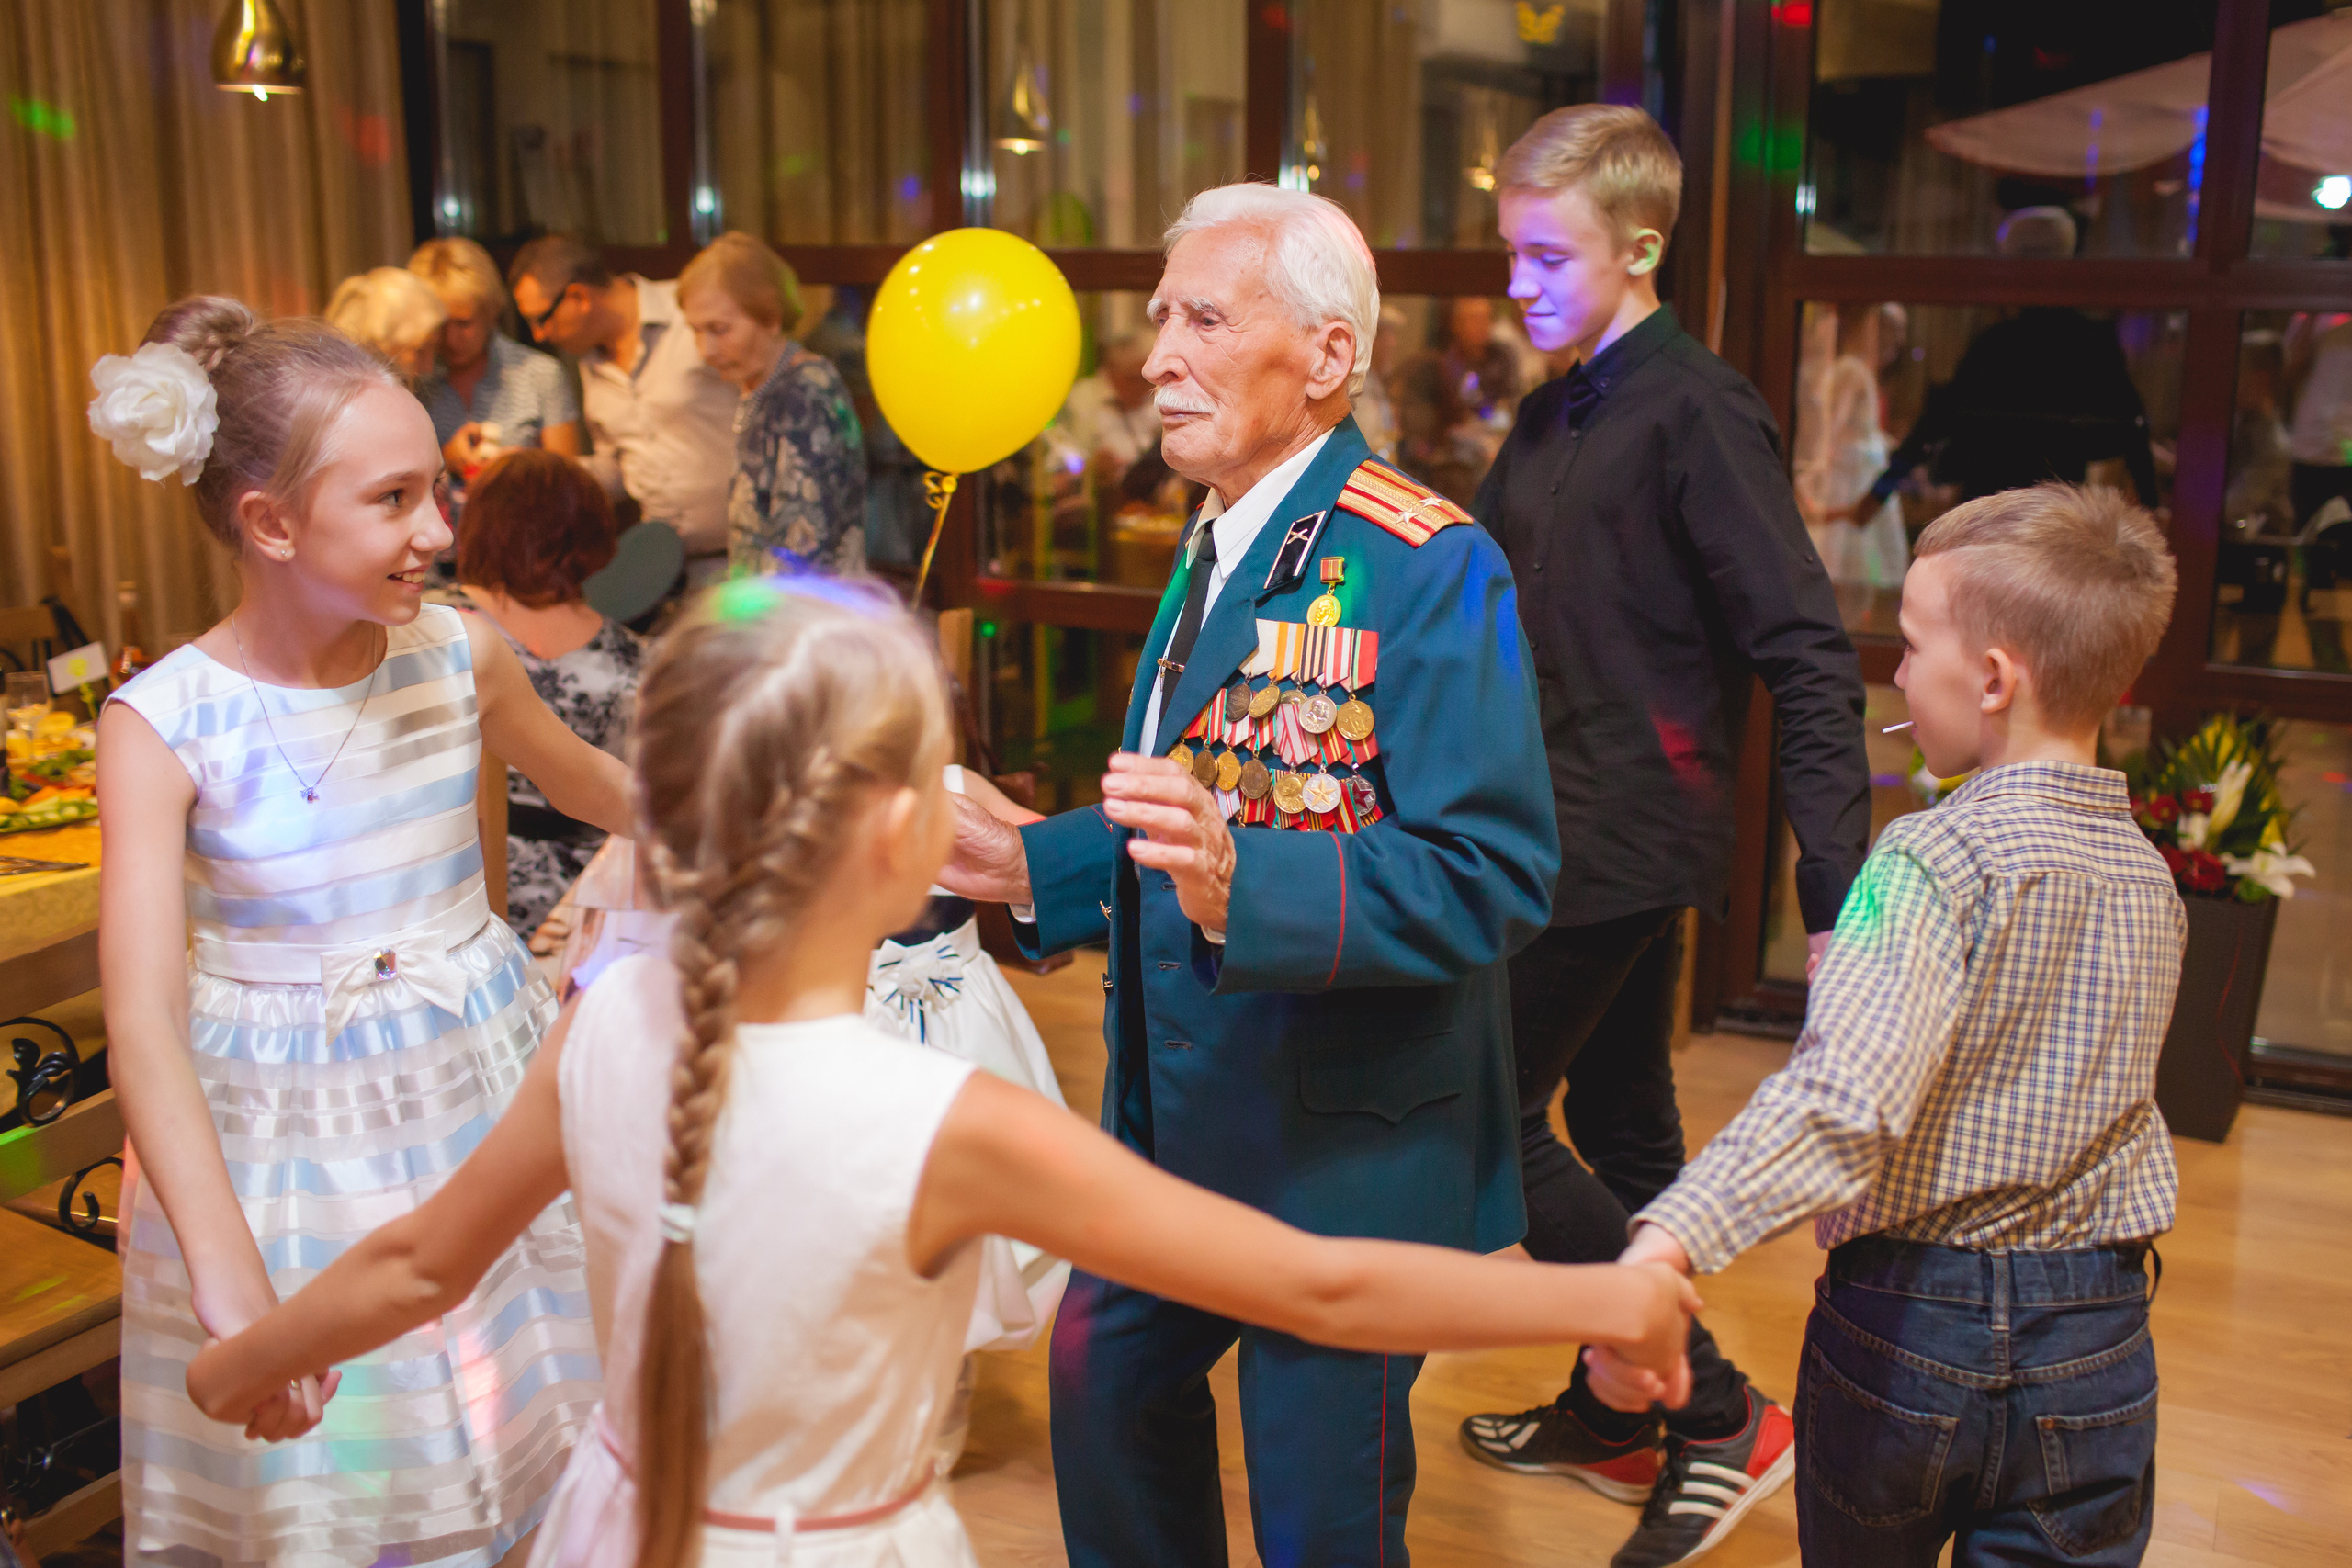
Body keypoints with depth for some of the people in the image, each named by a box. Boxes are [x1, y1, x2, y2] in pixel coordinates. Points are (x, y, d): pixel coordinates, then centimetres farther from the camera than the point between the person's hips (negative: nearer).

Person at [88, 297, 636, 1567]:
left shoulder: (458, 656, -7)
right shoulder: (164, 724, -17)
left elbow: (586, 783, 16)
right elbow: (143, 1023, -25)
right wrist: (227, 1273, -35)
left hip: (484, 1100, 3)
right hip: (281, 1140, -3)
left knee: (521, 1449, 14)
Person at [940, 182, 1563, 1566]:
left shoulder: (1426, 568, -20)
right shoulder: (1217, 548, 9)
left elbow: (1495, 874, -28)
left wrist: (1244, 886, -41)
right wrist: (1030, 866, 6)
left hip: (1346, 1151, -8)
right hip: (1180, 1123, 8)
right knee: (1106, 1381, 24)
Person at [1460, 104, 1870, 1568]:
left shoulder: (1699, 412, -15)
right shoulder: (1555, 414, 10)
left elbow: (1809, 655, -19)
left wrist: (1837, 886, -25)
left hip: (1625, 841, -8)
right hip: (1586, 832, 8)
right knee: (1617, 1125, 17)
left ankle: (1716, 1409, 6)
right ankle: (1618, 1412, 34)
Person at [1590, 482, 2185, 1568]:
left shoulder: (1936, 859, -20)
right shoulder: (2152, 877, 3)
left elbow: (1846, 1095, -35)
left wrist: (1669, 1245, -45)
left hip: (1910, 1325, -4)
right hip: (2098, 1352, 5)